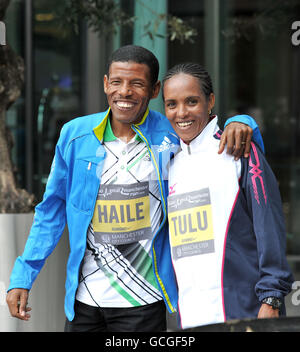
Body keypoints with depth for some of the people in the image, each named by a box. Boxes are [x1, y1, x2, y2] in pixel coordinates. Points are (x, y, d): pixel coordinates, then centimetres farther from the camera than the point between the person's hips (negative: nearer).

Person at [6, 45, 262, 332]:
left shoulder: (173, 136, -4)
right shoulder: (74, 135, 3)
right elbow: (51, 210, 11)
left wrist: (239, 124, -18)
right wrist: (22, 277, 7)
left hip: (142, 301, -2)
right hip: (83, 298, 3)